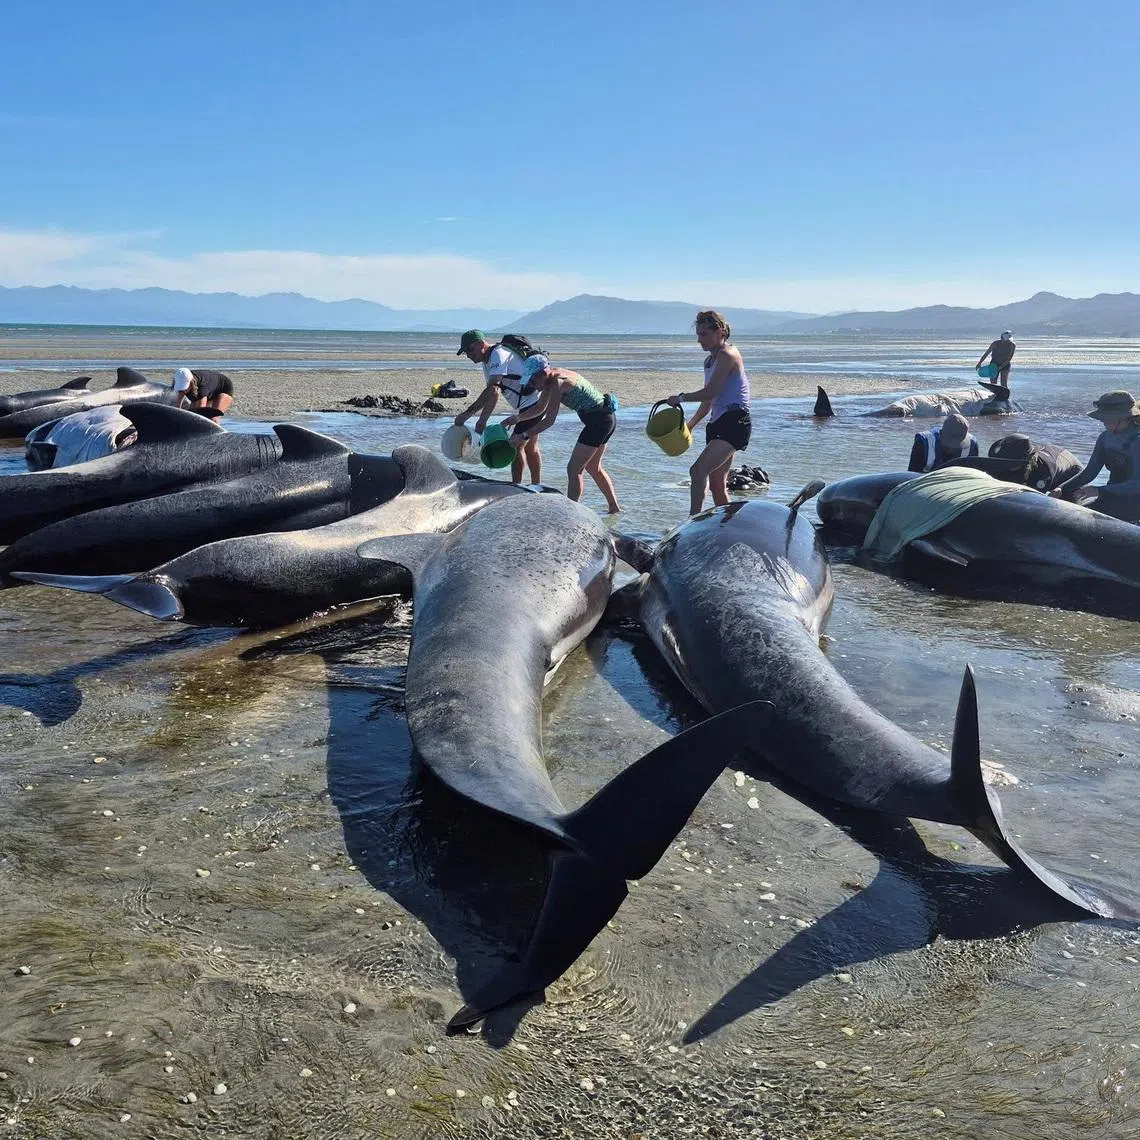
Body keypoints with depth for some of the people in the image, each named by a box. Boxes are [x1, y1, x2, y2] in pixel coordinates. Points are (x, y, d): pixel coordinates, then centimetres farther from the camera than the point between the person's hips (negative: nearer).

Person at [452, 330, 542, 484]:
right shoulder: (487, 361, 13)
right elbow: (491, 393, 7)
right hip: (535, 402, 11)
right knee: (530, 447, 17)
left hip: (532, 402, -11)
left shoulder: (499, 354, -19)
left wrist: (467, 413, -28)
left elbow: (492, 390, -29)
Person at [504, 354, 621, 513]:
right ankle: (614, 508, 29)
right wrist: (516, 418, 9)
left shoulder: (557, 382, -20)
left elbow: (549, 420, -23)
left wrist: (524, 436, -21)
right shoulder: (550, 379, 8)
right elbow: (539, 408, 20)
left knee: (573, 469, -7)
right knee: (593, 467, 22)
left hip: (598, 420, -10)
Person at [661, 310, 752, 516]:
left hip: (735, 422, -10)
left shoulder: (728, 354, -10)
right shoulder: (709, 360, 19)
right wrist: (690, 425, 22)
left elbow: (711, 392, -18)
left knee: (698, 471, -23)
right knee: (717, 485, 11)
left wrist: (681, 398, -7)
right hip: (718, 423, 10)